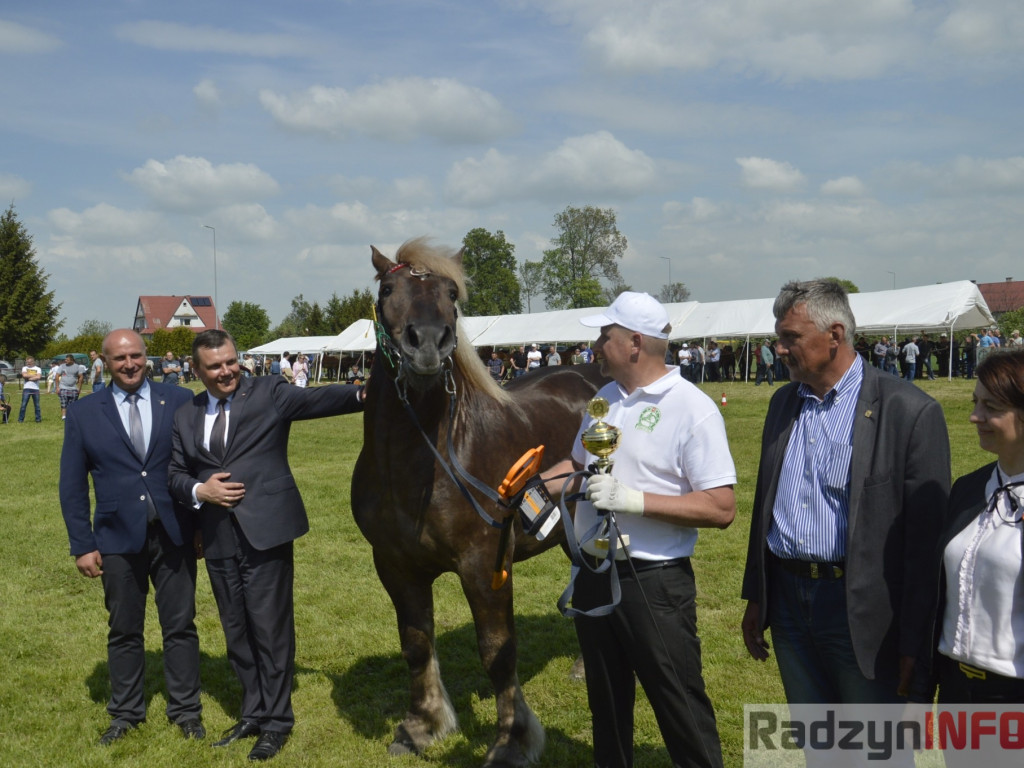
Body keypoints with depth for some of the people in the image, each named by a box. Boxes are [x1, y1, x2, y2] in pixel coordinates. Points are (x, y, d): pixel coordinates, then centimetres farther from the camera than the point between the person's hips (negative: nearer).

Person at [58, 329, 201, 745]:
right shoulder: (83, 413, 1)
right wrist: (82, 545, -1)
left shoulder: (180, 401, -1)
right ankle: (125, 712, 28)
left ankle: (185, 710, 22)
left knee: (180, 626, 9)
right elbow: (72, 487, 3)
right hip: (118, 539, 1)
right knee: (124, 631, 12)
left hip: (174, 535, 0)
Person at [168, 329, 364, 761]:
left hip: (265, 534, -5)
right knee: (236, 633, 16)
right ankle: (253, 713, 33)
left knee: (270, 630, 2)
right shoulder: (186, 417, 12)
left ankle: (277, 722, 18)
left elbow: (315, 400, -16)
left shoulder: (268, 393, -1)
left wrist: (362, 395, -33)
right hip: (219, 542, 5)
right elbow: (175, 474, 15)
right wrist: (199, 490, -6)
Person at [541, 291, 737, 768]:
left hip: (654, 581, -7)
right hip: (593, 573, 7)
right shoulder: (605, 397, 7)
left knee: (680, 705, 4)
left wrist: (635, 499, -26)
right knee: (606, 698, 22)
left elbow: (721, 509, -20)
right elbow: (579, 462, 22)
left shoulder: (692, 408, -16)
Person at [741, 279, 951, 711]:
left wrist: (915, 643, -13)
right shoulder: (783, 403, 9)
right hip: (789, 602, 6)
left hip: (861, 611, -6)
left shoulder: (910, 412, -12)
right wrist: (755, 600, 15)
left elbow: (927, 538, -13)